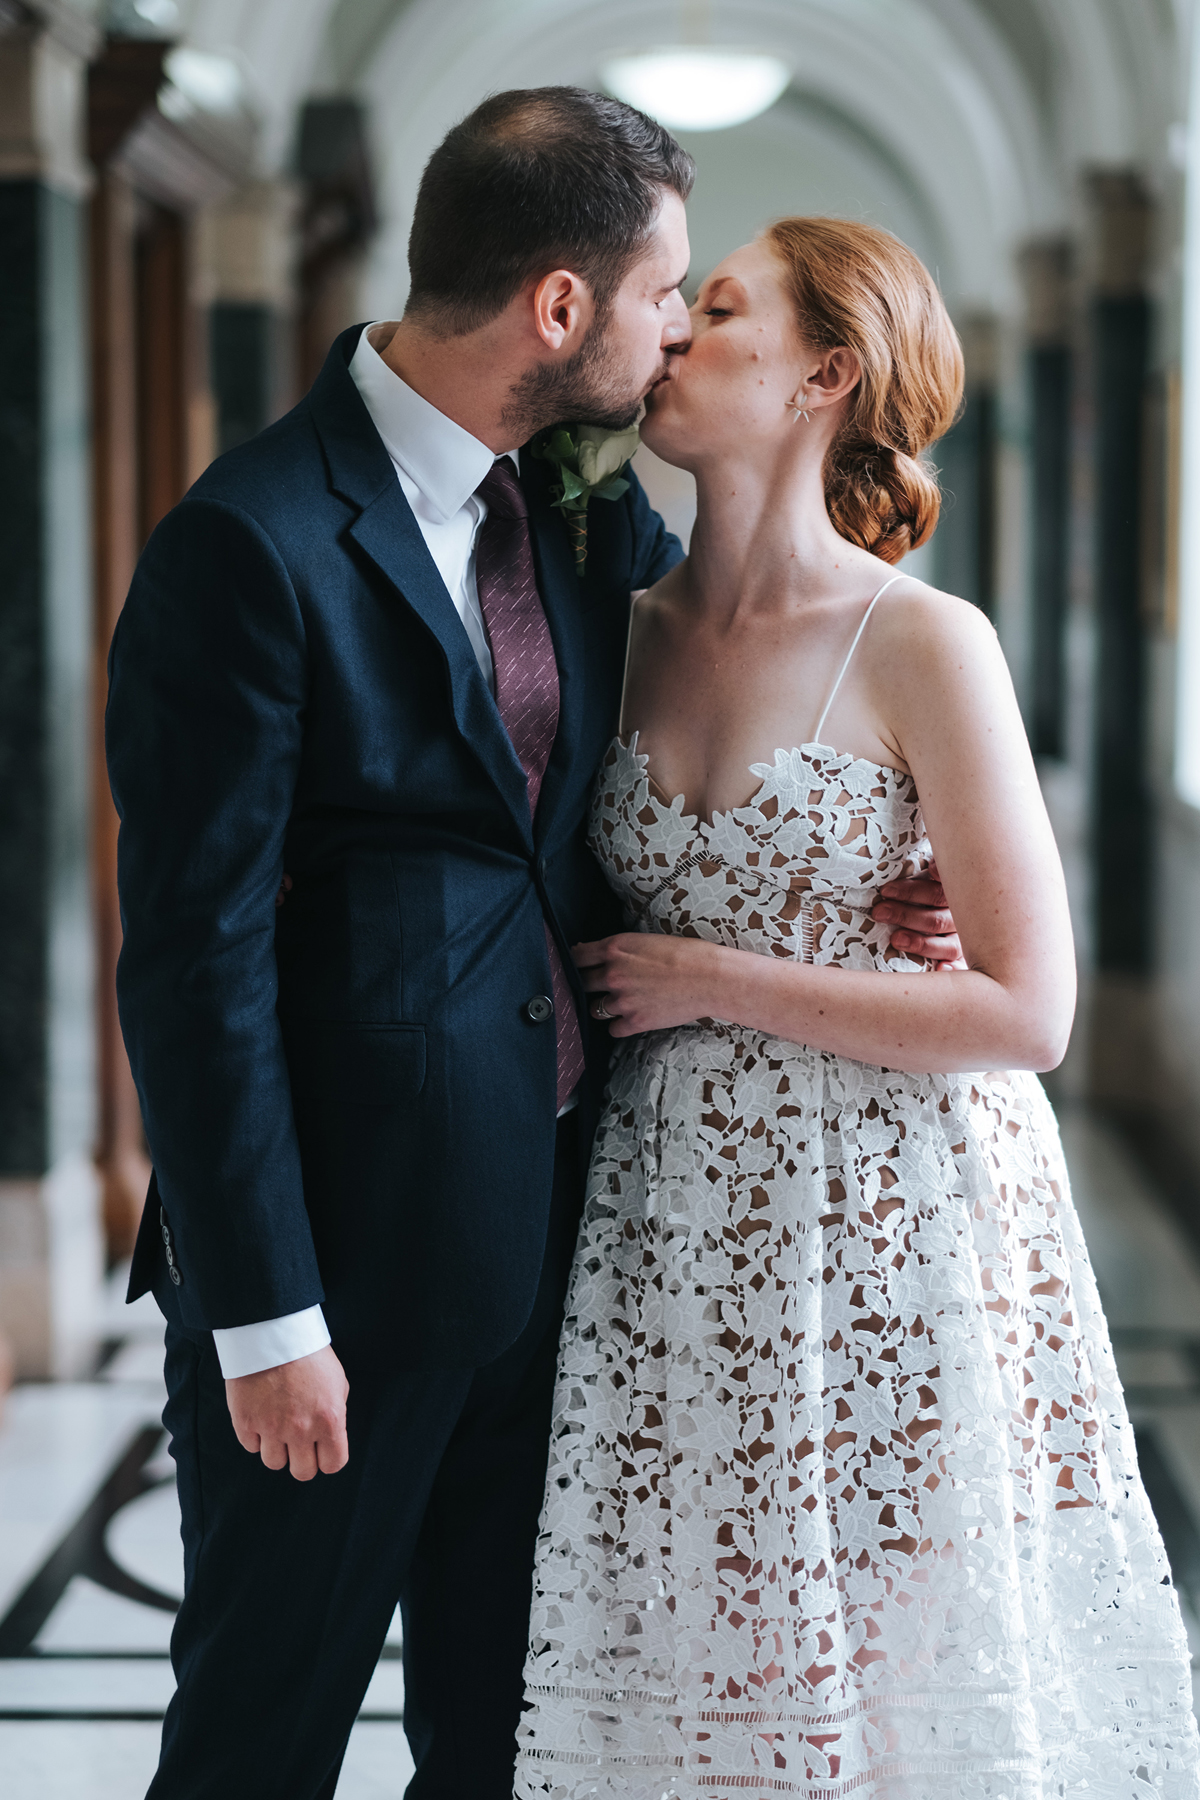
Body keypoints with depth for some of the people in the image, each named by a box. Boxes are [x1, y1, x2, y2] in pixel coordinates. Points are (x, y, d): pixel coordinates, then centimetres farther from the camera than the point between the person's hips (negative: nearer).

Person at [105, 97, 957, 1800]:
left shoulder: (575, 497, 5)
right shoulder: (252, 548, -18)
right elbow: (196, 957, -18)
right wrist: (264, 1318, -17)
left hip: (543, 1222, 7)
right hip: (348, 1239, -7)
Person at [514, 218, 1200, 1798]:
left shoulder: (923, 646, -11)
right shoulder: (634, 631, 5)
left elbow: (1027, 1015, -14)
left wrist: (713, 982, -13)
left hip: (886, 1232, -4)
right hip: (673, 1236, 5)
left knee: (886, 1671, 5)